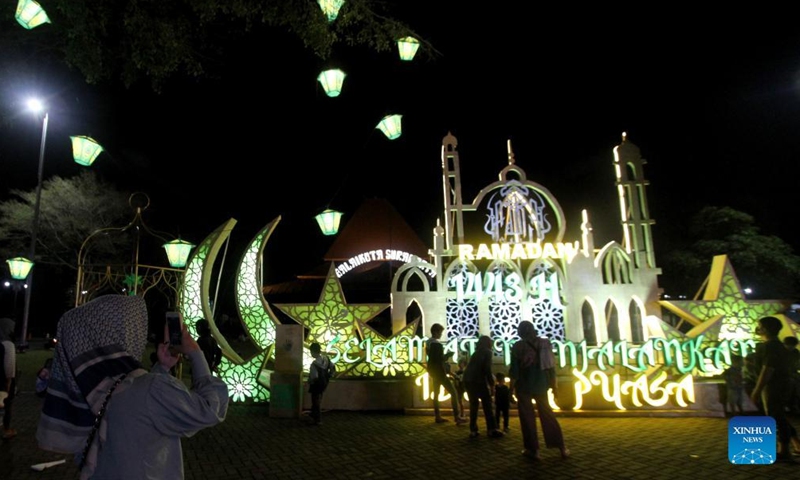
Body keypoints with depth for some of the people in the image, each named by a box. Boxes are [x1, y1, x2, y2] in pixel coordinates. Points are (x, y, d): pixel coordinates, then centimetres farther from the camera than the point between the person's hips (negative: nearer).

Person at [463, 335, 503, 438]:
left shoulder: (476, 353, 23)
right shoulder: (487, 352, 2)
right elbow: (487, 369, -9)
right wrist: (492, 383, -4)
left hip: (468, 380, 7)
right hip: (478, 380, -7)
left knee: (473, 405, 13)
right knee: (487, 404, 2)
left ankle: (473, 430, 11)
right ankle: (491, 429, 2)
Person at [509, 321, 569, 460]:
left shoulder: (518, 346, -7)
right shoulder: (545, 343, 4)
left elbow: (514, 370, -10)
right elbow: (551, 366, 5)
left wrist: (511, 387, -3)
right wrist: (554, 385, 11)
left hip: (524, 386, -4)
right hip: (541, 385, 4)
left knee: (527, 417, 4)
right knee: (547, 414, 14)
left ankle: (532, 449, 5)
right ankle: (562, 447, 14)